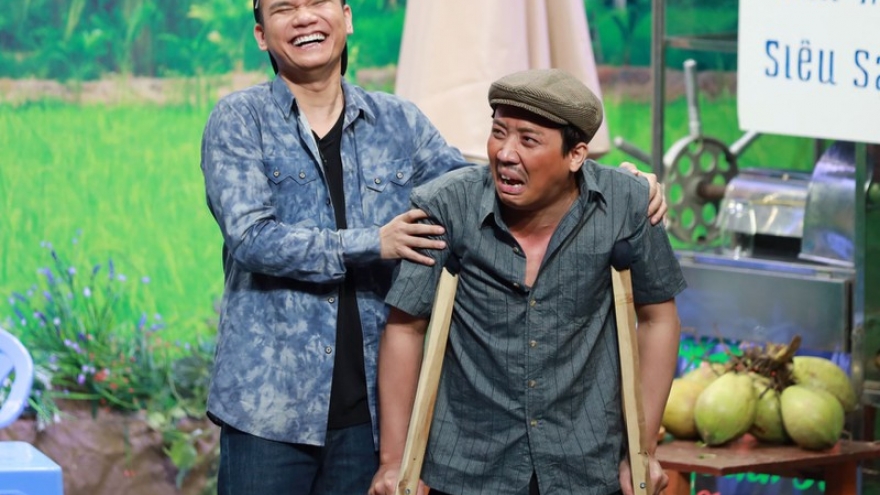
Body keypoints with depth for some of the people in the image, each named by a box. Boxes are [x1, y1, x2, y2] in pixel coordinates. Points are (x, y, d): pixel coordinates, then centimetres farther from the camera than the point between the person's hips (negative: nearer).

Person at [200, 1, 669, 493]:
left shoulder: (398, 121, 11)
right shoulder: (239, 120, 0)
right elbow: (251, 237, -11)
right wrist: (371, 244, -18)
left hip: (368, 409, 3)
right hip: (270, 405, -3)